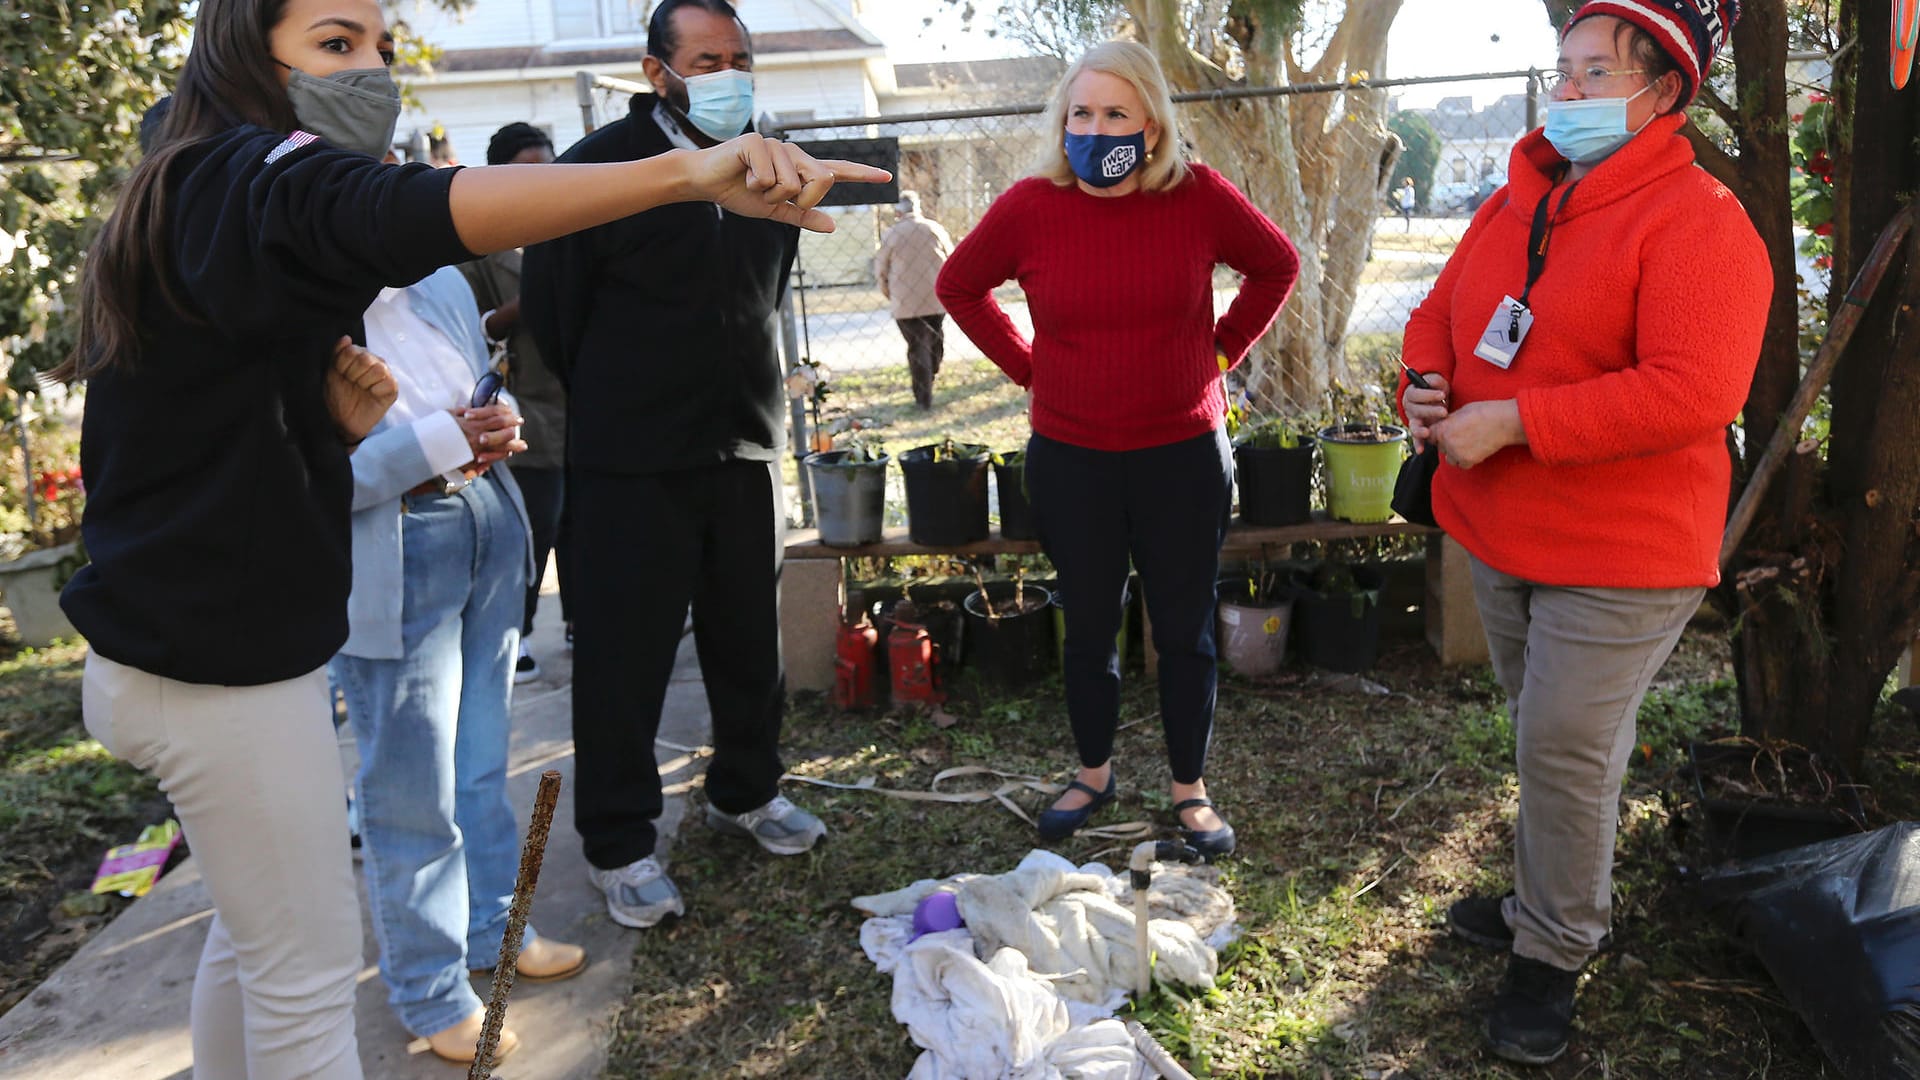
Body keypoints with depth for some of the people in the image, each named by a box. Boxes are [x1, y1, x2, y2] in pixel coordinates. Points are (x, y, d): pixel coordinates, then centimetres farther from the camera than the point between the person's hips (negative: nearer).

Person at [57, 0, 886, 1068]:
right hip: (222, 666, -10)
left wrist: (340, 416, -8)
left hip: (206, 645, 10)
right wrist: (688, 171, -55)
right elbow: (407, 213, -43)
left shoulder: (205, 198, 14)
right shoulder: (256, 177, -18)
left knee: (257, 931, 24)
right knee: (311, 975, 4)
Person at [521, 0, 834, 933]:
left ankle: (745, 791, 36)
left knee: (749, 637, 15)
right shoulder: (602, 164, -9)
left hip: (745, 445, 6)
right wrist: (615, 402, 5)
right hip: (631, 461, -5)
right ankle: (619, 846, 18)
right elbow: (550, 305, -4)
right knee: (623, 653, 2)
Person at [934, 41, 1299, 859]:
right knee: (1089, 628, 14)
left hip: (1183, 454, 0)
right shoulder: (1030, 207, -8)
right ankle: (1093, 775, 34)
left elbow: (1276, 266, 8)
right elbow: (959, 285, 8)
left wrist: (1221, 350, 0)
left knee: (1185, 632, 9)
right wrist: (1026, 366, 1)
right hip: (1070, 459, 1)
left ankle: (1190, 790, 27)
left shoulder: (1200, 198, -8)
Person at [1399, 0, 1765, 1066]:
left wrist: (1511, 421, -26)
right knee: (1540, 734, 20)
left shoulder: (1698, 221, -16)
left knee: (1567, 749, -1)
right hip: (1501, 535, 7)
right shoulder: (1516, 203, 8)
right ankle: (1544, 901, 39)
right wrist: (1426, 383, -5)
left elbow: (1693, 393, -27)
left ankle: (1553, 952, 19)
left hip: (1618, 553, -7)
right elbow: (1442, 309, 18)